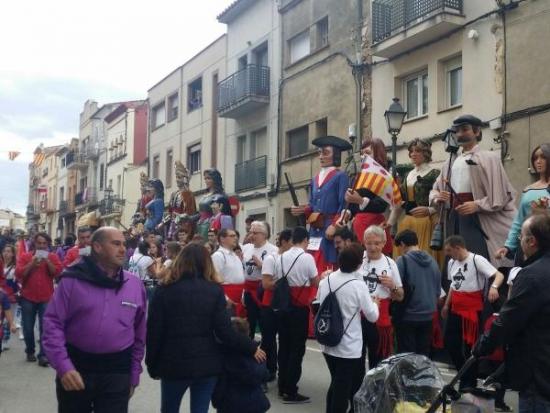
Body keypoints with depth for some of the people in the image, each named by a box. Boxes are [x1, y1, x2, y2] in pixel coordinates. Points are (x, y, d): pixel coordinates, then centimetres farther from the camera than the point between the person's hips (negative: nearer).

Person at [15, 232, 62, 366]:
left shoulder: (53, 257, 4)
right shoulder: (25, 257, 4)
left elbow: (57, 273, -8)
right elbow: (18, 274, -7)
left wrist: (47, 261, -18)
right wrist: (32, 263, -17)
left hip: (46, 298, -1)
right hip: (28, 297, 1)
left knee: (45, 327, -6)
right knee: (28, 328, 9)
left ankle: (43, 355, -4)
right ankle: (30, 351, 26)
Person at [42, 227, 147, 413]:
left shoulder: (135, 285, 2)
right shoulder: (72, 280, -6)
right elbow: (53, 322, -7)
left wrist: (134, 376, 11)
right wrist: (63, 367, -17)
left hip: (117, 371, 2)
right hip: (75, 367, -1)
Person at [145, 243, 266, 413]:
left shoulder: (165, 290, -4)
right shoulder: (214, 290, -3)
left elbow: (154, 331, -4)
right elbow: (224, 331, -10)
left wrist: (152, 364, 8)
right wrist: (252, 348, 2)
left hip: (174, 364, 0)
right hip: (207, 364, 1)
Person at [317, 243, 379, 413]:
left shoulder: (325, 281, -1)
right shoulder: (358, 286, -17)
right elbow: (373, 316, -8)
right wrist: (374, 303, 11)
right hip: (349, 348, -6)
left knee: (335, 384, 22)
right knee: (344, 389, 4)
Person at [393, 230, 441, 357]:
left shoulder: (403, 261, -13)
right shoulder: (432, 261, 4)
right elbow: (438, 290, 12)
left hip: (407, 316, -5)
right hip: (427, 316, 5)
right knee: (424, 355, 13)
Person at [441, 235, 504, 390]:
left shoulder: (477, 260, -14)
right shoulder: (451, 263, 10)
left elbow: (499, 275, -22)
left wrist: (494, 287, -42)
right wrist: (446, 304, 23)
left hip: (473, 309, -7)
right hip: (455, 309, 8)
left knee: (470, 345, 3)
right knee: (449, 342, 11)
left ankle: (469, 381, 18)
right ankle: (464, 372, 32)